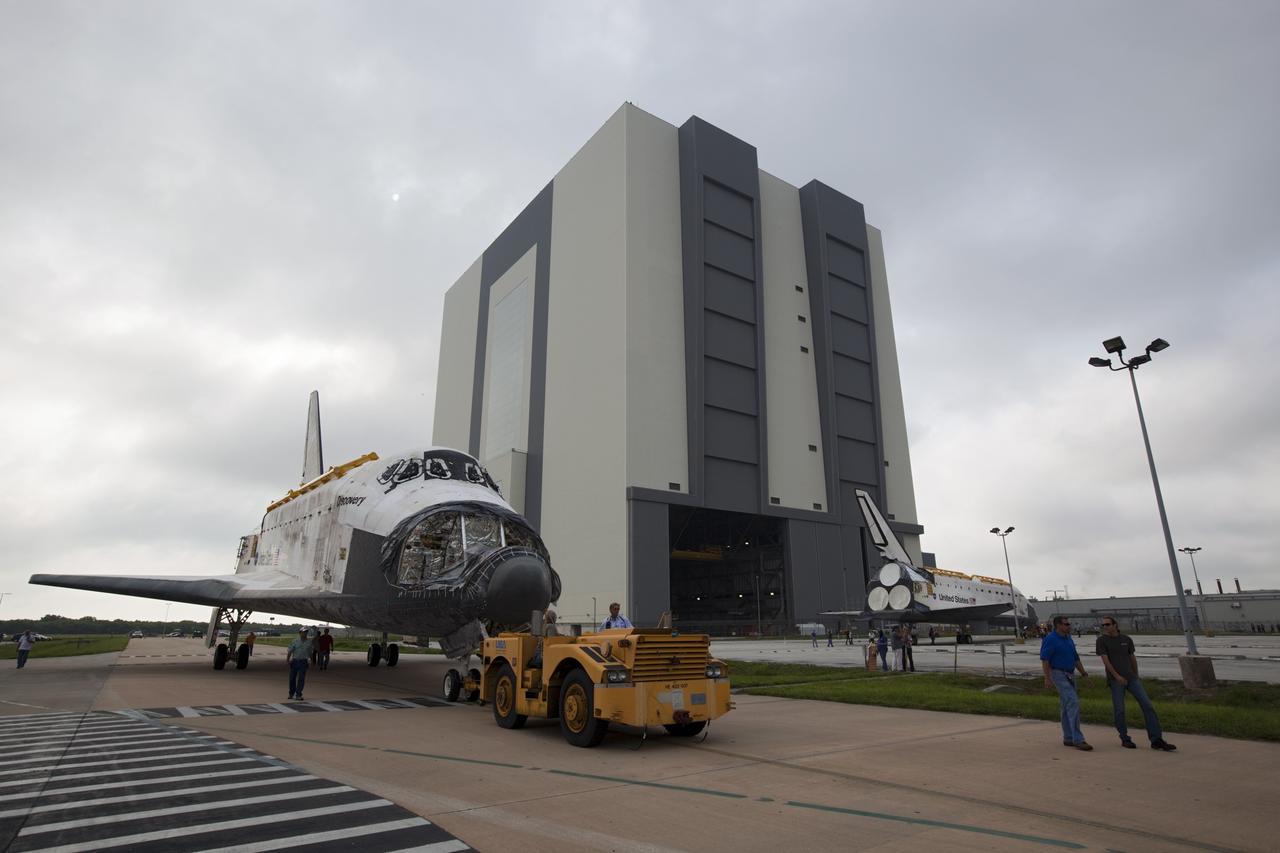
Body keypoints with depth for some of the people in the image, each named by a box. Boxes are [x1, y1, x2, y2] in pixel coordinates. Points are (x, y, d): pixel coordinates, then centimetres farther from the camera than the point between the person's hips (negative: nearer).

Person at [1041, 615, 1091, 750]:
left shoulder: (1068, 639, 15)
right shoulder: (1050, 640, -12)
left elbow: (1075, 657, 21)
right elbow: (1044, 660, -16)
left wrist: (1083, 672, 8)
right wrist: (1047, 678, -21)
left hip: (1068, 676, 9)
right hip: (1058, 674, -9)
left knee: (1067, 707, 12)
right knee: (1073, 703, -16)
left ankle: (1068, 739, 19)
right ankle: (1078, 740, -14)